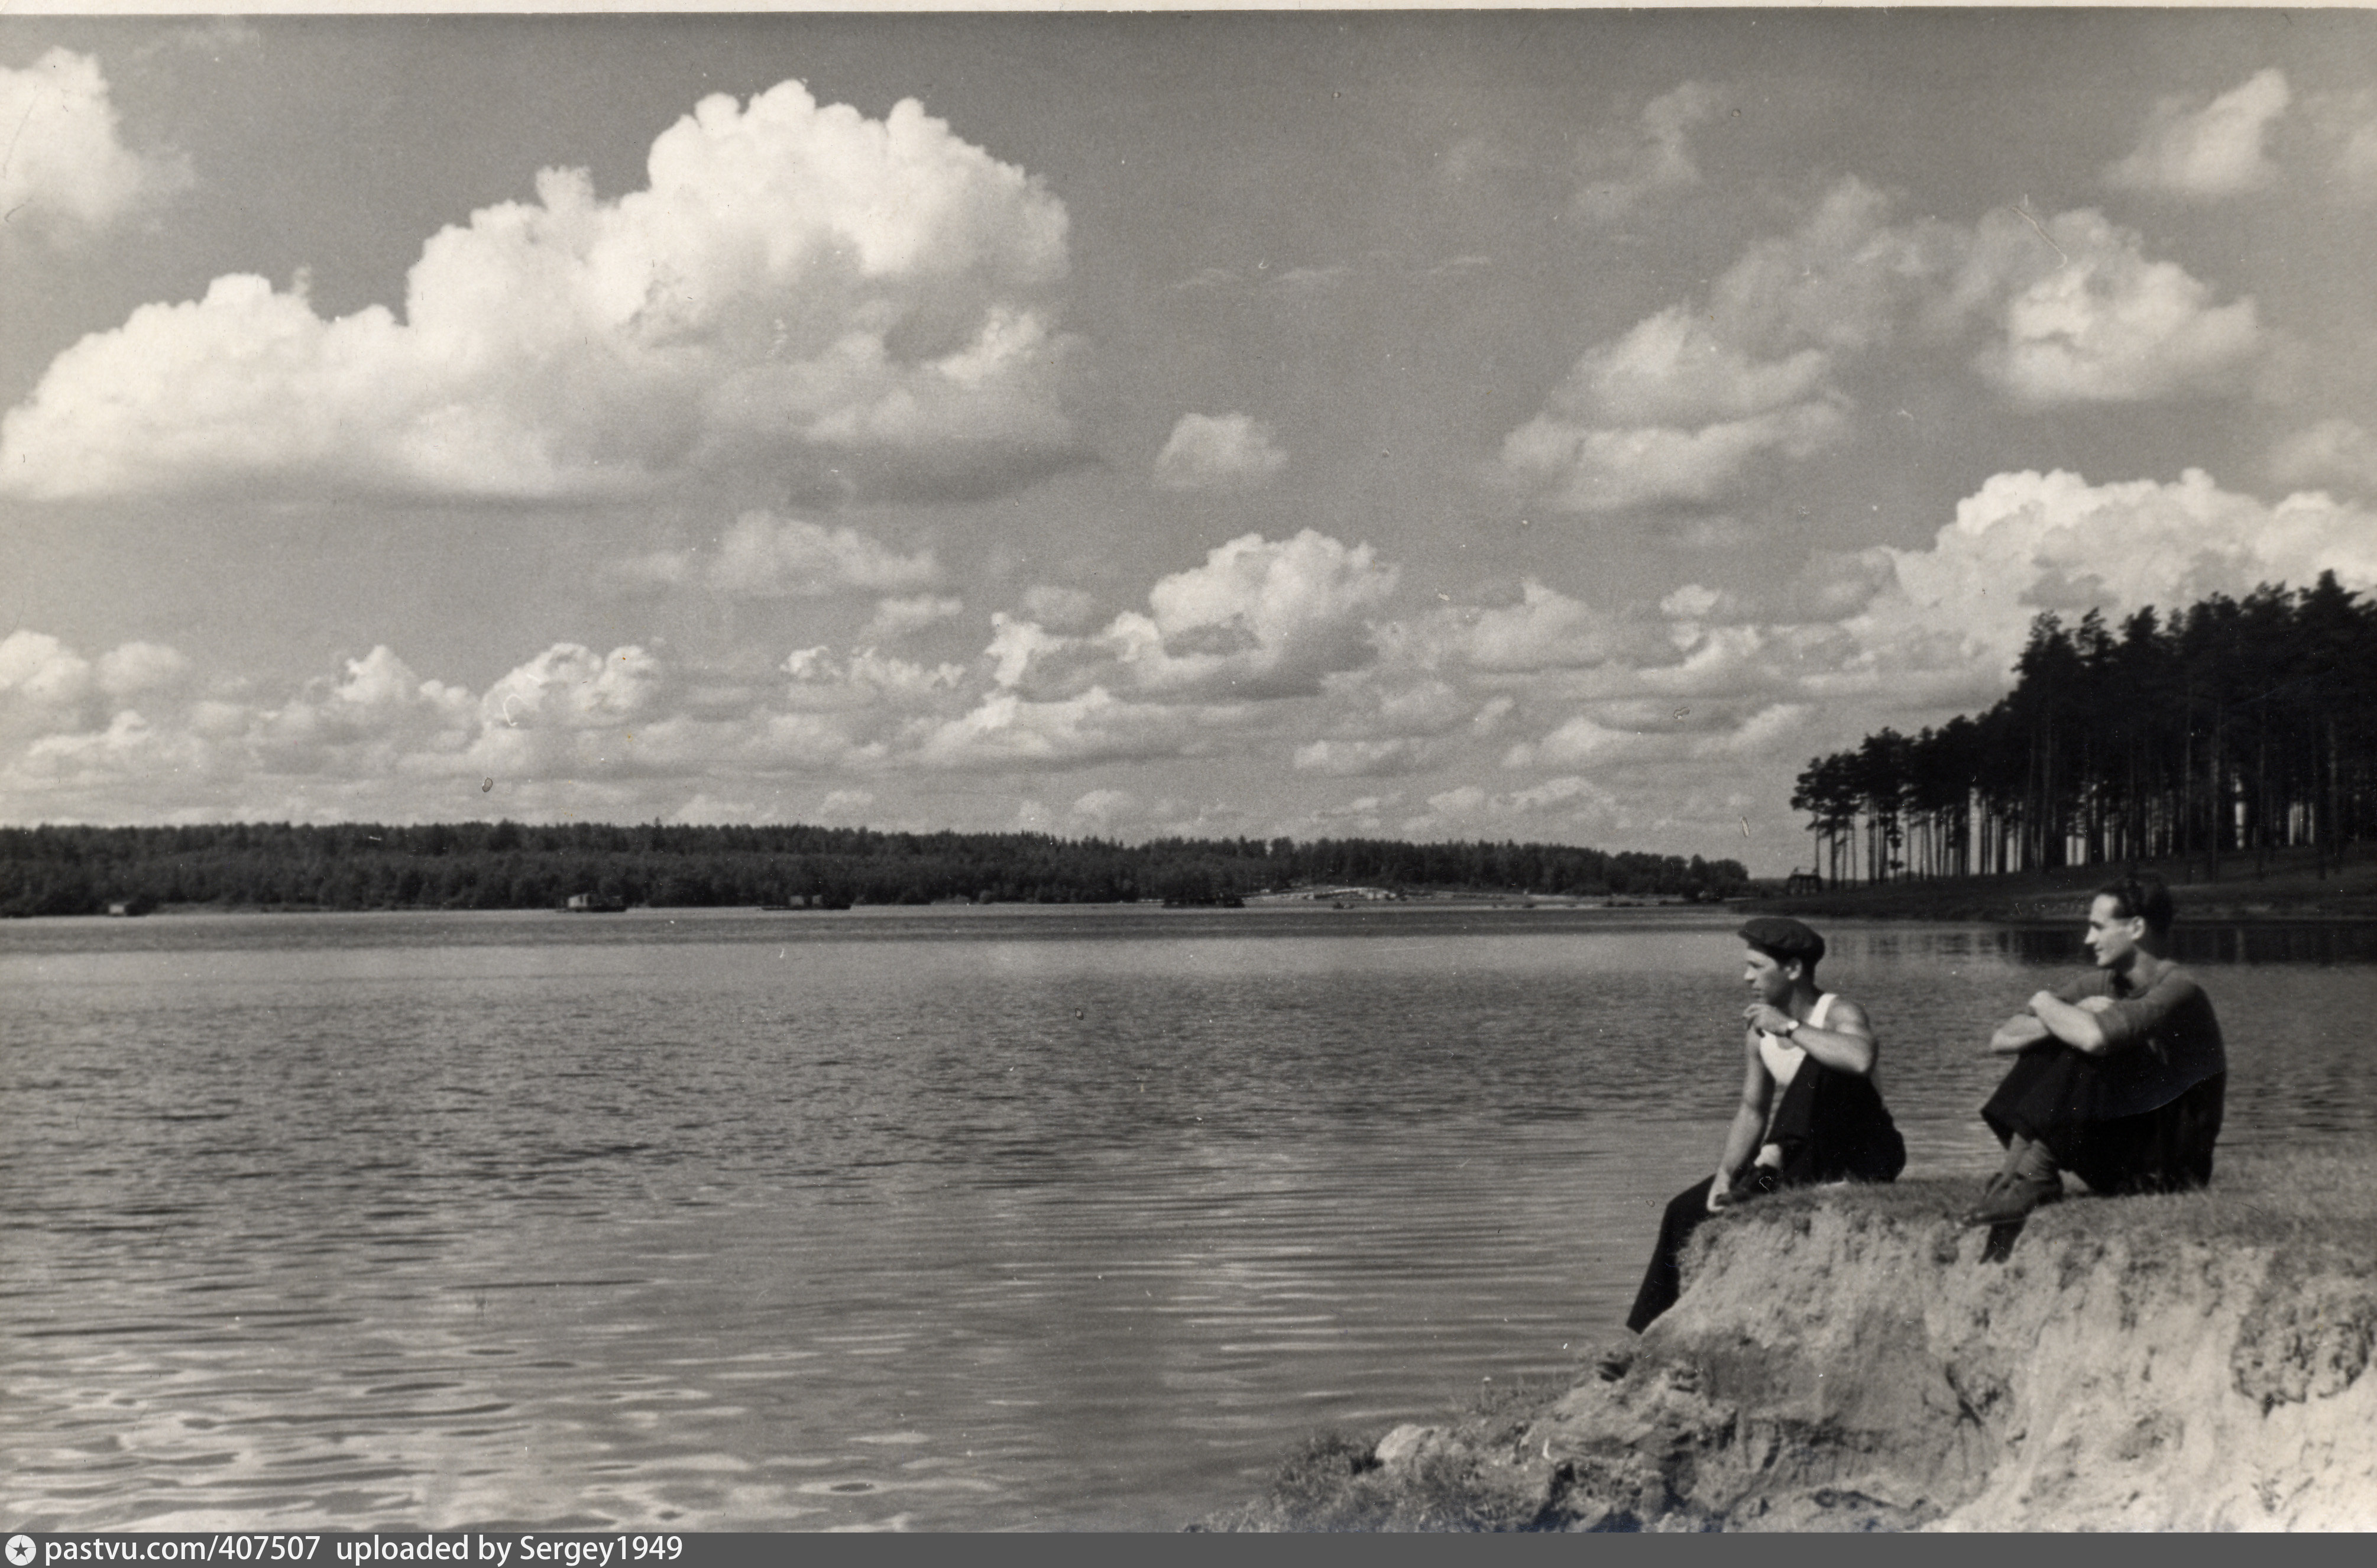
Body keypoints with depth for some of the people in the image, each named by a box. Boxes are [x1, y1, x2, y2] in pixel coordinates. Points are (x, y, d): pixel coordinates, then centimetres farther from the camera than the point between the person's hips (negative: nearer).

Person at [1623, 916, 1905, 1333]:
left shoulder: (1840, 1014, -18)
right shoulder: (1758, 1030, 2)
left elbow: (1861, 1059, -42)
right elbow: (1752, 1111, 4)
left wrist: (1790, 1028, -33)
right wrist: (1726, 1173, -11)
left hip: (1866, 1157, -7)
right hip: (1803, 1162, 7)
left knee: (1821, 1066, -32)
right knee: (1688, 1209, -3)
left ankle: (1774, 1166, -31)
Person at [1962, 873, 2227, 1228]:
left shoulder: (2177, 989, -18)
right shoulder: (2100, 984, 5)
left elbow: (2095, 1038, -37)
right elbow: (2001, 1040, -3)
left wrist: (2046, 1003, -15)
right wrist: (2073, 1016, -20)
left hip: (2176, 1162, -7)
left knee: (2081, 1056, -25)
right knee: (2043, 1050, -10)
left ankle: (2034, 1174, -27)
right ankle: (2014, 1172, -22)